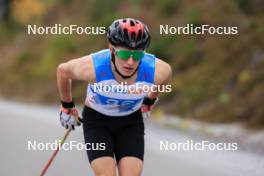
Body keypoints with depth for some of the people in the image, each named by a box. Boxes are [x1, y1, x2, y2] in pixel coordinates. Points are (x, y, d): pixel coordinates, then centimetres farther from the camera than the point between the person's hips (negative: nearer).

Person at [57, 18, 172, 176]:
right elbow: (63, 71, -10)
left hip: (131, 122, 2)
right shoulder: (93, 67, -33)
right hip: (97, 121, -2)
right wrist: (67, 108, 4)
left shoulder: (157, 71, -29)